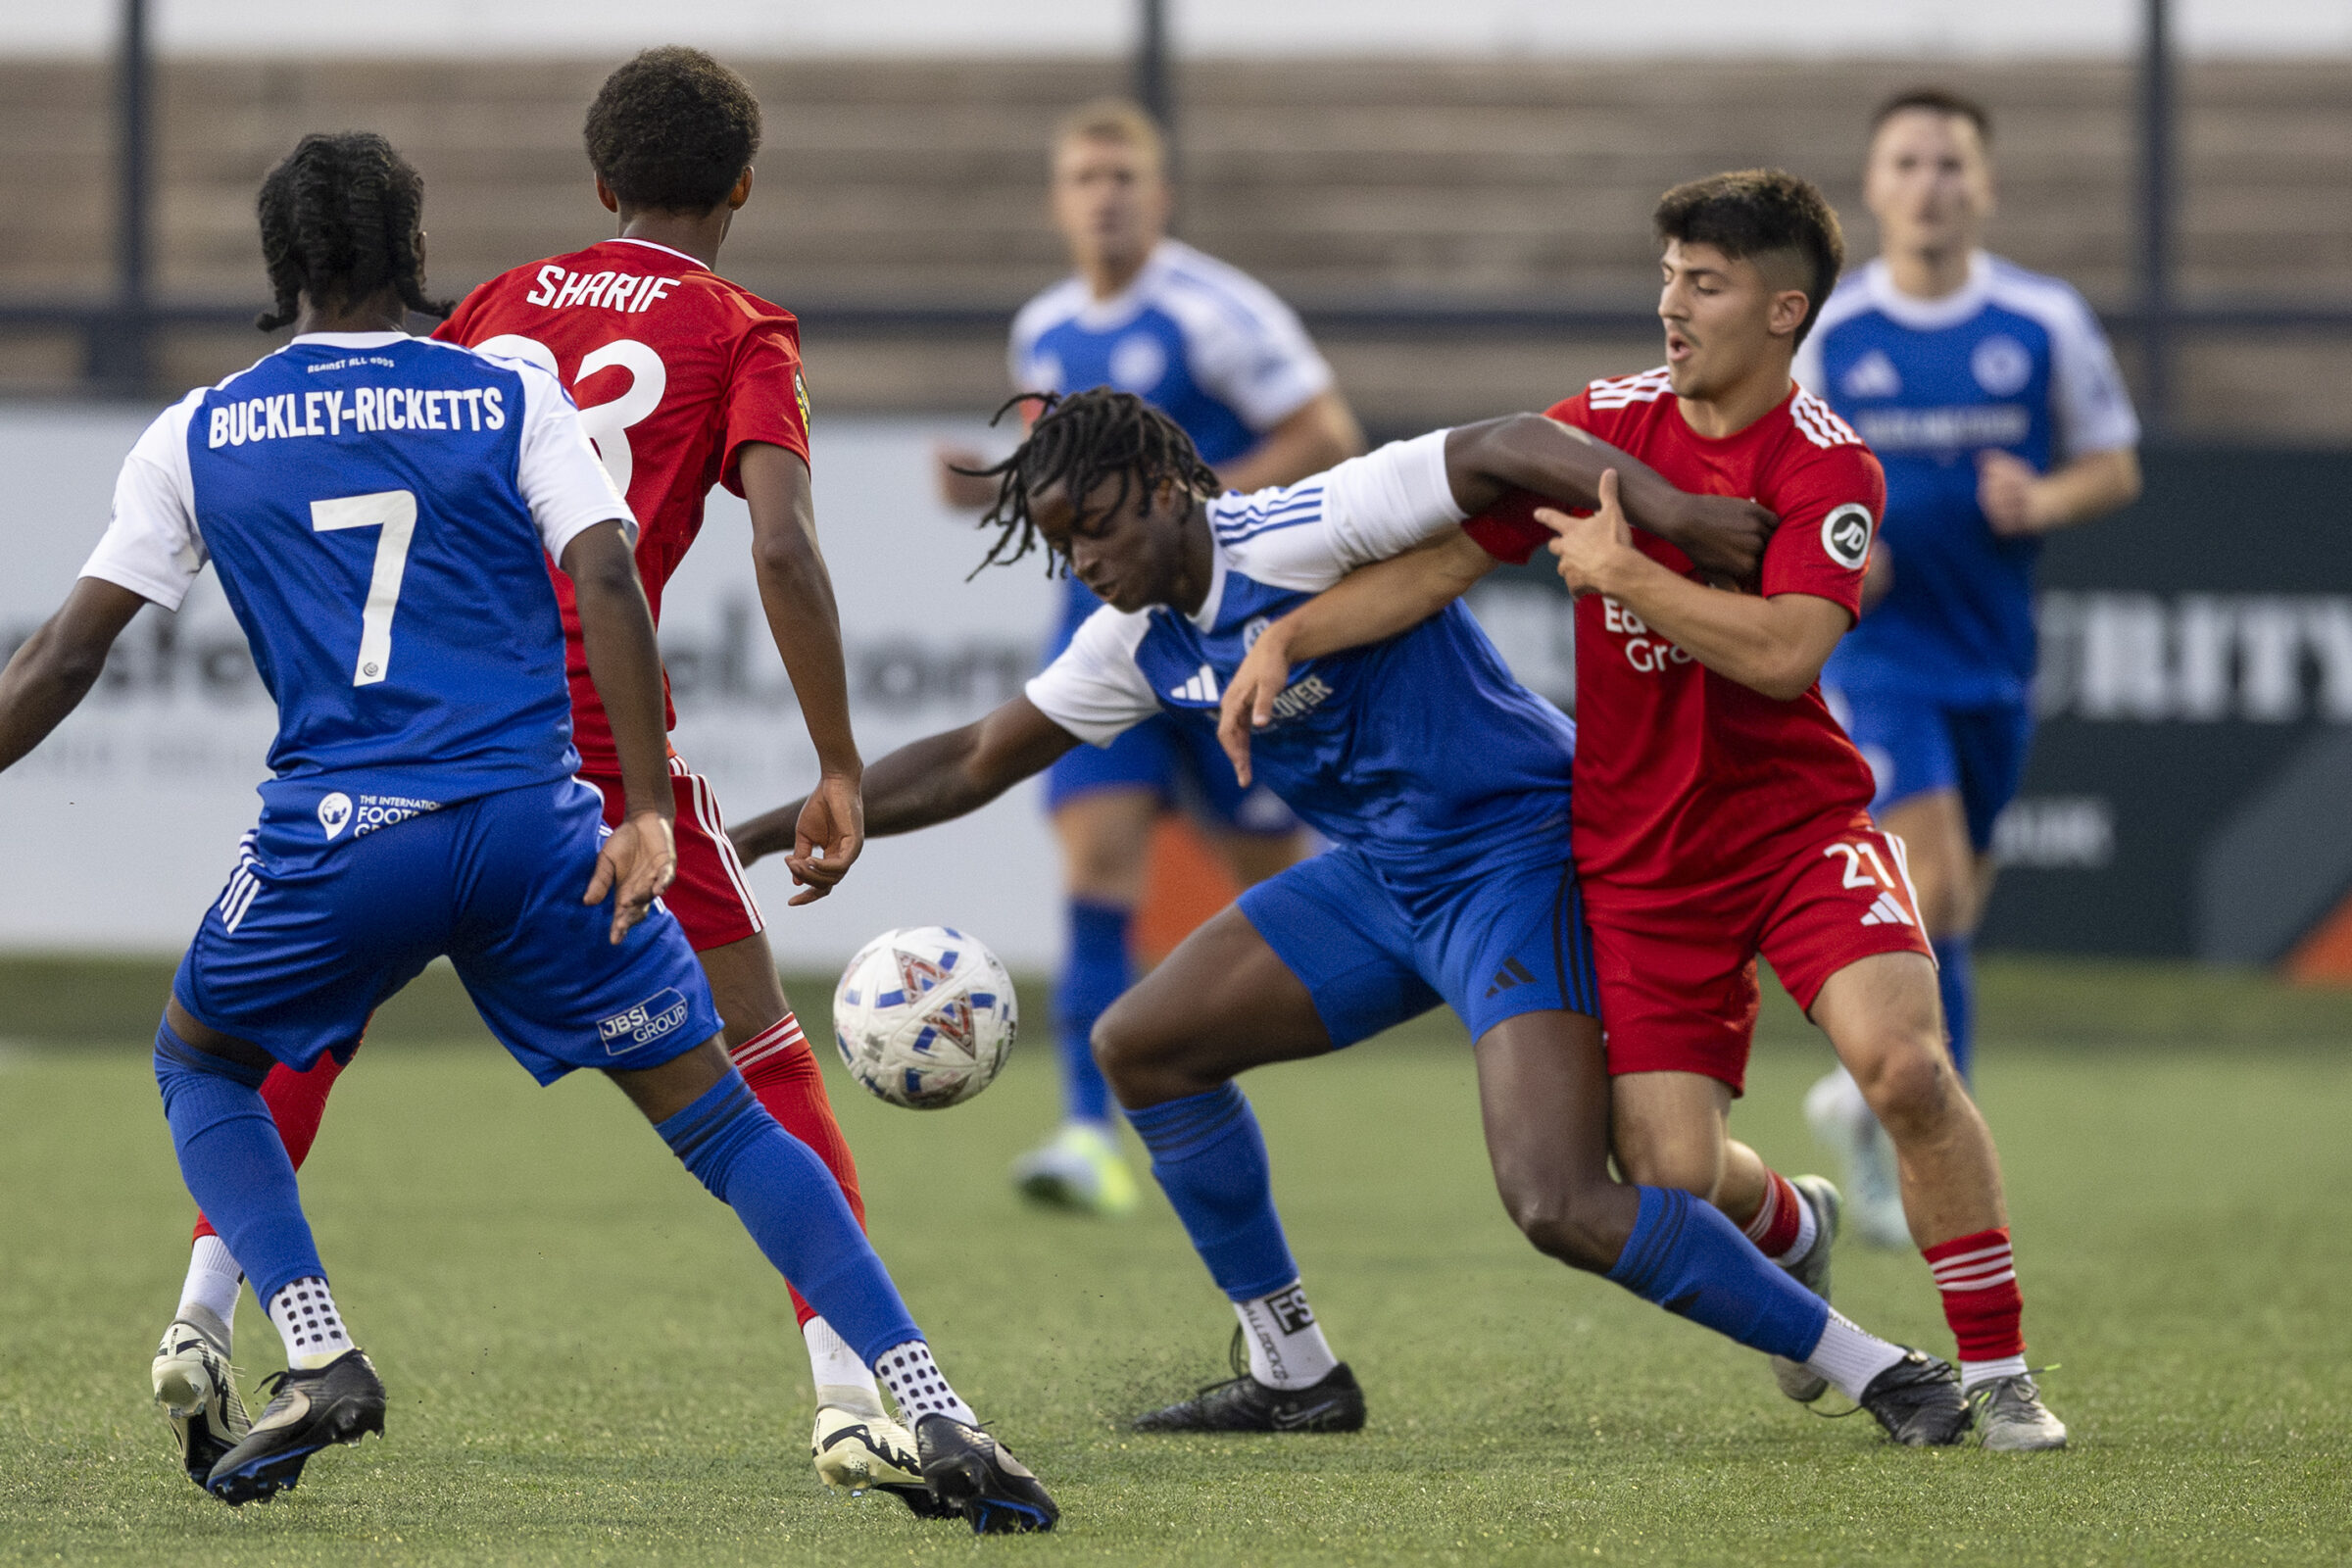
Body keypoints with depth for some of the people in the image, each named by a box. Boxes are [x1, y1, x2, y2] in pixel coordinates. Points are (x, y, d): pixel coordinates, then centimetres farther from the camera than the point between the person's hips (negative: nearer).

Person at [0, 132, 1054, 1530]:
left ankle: (319, 1360, 6)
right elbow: (609, 586, -4)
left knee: (198, 1065, 27)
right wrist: (648, 813, -5)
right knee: (722, 1117, 6)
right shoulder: (515, 395, 9)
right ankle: (933, 1413, -8)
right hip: (535, 822, 0)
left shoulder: (198, 440, 11)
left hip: (339, 835, 0)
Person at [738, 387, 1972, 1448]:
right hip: (1383, 879, 9)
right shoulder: (1142, 642, 7)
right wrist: (765, 832, 15)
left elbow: (1503, 450, -28)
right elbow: (975, 762, 17)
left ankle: (1879, 1374, -14)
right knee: (1141, 1047, 9)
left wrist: (1668, 508, -44)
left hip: (1519, 853, -9)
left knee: (1560, 1208, -23)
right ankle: (1294, 1376, 17)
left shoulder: (1303, 533, -19)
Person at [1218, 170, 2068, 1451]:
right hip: (1637, 851, 3)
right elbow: (1438, 565, 1)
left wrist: (1624, 571, -21)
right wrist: (1286, 636, -10)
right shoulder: (1602, 429, 0)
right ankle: (1785, 1229, 33)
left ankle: (1996, 1374, -12)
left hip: (1797, 819, -3)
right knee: (1671, 1178, -7)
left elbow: (1782, 652, -26)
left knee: (1902, 1062, -27)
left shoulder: (1830, 468, -11)